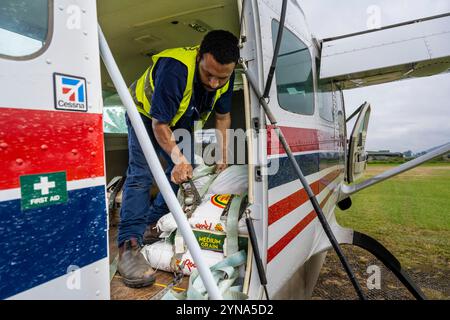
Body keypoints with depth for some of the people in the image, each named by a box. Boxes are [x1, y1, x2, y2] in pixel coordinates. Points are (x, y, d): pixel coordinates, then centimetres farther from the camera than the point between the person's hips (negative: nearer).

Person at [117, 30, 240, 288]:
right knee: (141, 175, -21)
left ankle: (153, 224, 17)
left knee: (185, 172, 4)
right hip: (146, 114, -6)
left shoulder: (226, 78, -20)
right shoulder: (175, 68, -41)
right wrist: (178, 158, -45)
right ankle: (129, 244, -19)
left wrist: (223, 152, -8)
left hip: (181, 121, 6)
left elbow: (223, 116, -3)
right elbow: (159, 123, -34)